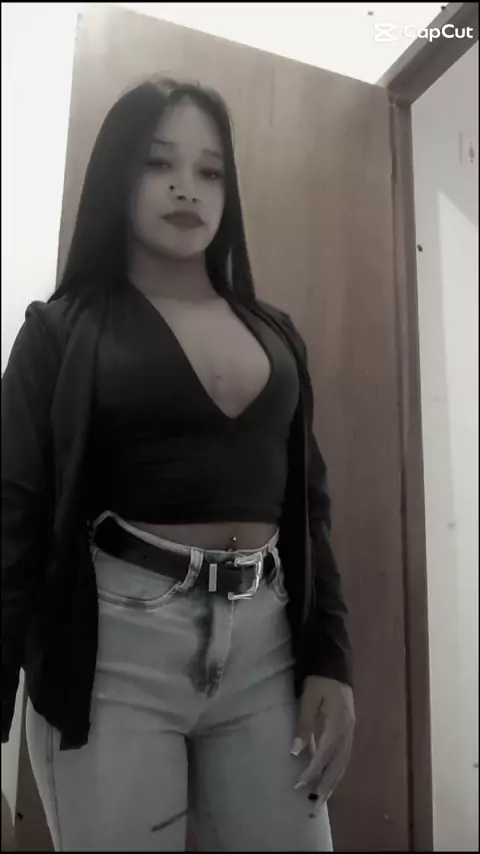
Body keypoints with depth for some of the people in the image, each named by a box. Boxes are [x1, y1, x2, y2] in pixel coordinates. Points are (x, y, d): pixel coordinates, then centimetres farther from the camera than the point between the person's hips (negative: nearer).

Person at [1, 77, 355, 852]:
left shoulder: (274, 334, 12)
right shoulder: (64, 330, 1)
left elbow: (307, 504, 11)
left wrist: (329, 658, 3)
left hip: (265, 641, 4)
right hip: (116, 640, -3)